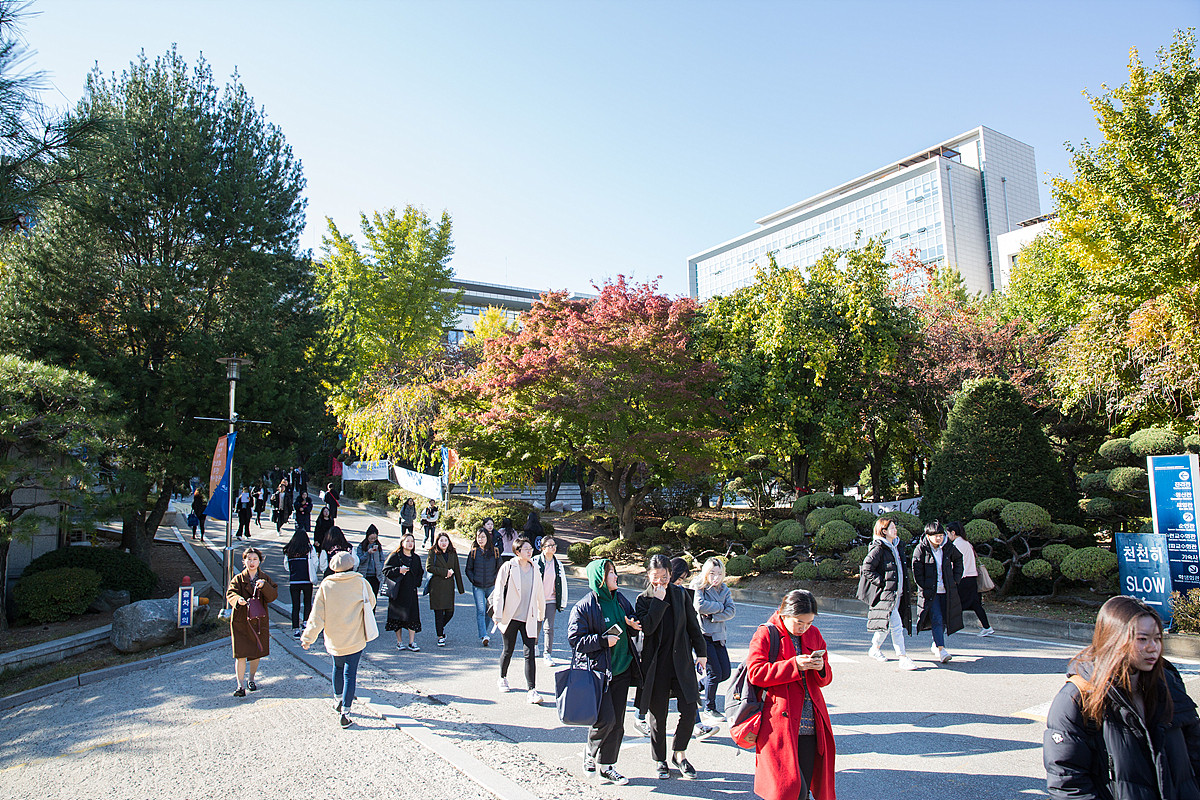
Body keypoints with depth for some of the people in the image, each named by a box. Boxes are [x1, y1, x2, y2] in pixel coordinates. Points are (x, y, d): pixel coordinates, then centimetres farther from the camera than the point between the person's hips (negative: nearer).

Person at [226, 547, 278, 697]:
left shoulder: (265, 578, 6)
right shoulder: (238, 578, 3)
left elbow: (273, 596, -5)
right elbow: (230, 593, -12)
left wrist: (264, 586, -23)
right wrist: (238, 599, -34)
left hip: (259, 620, 2)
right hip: (241, 621, -2)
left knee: (256, 653, 11)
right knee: (241, 654, -7)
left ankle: (251, 679, 32)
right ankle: (240, 685, 0)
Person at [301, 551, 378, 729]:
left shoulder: (326, 585, -8)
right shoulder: (361, 583, -9)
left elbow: (317, 615, -5)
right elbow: (371, 603, 8)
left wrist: (308, 637, 4)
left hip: (334, 639, 2)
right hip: (355, 639, -2)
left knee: (338, 667, 24)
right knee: (350, 673, 3)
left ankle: (339, 700, 40)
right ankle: (344, 712, -1)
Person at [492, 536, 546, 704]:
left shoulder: (534, 569, 7)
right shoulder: (508, 567, -5)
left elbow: (539, 593, 17)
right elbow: (498, 591, -6)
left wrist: (541, 613, 22)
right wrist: (498, 614, -10)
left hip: (528, 618, 2)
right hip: (510, 616, -2)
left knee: (530, 653, -6)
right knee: (508, 650, 12)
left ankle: (531, 690, -5)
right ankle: (502, 678, 37)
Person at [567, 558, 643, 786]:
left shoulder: (620, 600, 9)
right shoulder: (584, 607, -10)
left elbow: (632, 628, 21)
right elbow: (575, 640, -10)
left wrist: (632, 626, -2)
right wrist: (603, 641, -18)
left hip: (622, 670, 6)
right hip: (598, 670, -6)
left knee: (617, 721, 7)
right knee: (605, 719, -11)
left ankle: (605, 767, 21)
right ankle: (590, 755, 17)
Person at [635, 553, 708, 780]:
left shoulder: (680, 594, 4)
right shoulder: (643, 599, -2)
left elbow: (693, 625, 12)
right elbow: (647, 627, -17)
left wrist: (701, 652, 12)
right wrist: (659, 600, -18)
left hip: (681, 661, 2)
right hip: (655, 664, -2)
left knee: (689, 710, -2)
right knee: (658, 715, 6)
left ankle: (679, 753, 21)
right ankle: (660, 760, 25)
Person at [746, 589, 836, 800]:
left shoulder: (814, 635, 13)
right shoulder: (766, 635, -4)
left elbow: (825, 680, 19)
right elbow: (755, 673, -12)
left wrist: (820, 668, -6)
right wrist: (794, 665, -17)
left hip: (810, 724, 5)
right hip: (779, 722, -5)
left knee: (807, 783, 6)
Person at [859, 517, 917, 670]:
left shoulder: (896, 547, 15)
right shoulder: (878, 549, -12)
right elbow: (866, 570, -15)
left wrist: (905, 588, 16)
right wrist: (883, 583, -17)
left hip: (897, 593, 9)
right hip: (885, 594, -9)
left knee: (887, 624, 15)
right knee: (896, 624, -14)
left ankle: (875, 649, 31)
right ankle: (903, 658, -11)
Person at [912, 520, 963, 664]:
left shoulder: (948, 548, 3)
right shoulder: (921, 549, -8)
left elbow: (958, 559, 23)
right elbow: (917, 571, -6)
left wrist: (955, 578, 14)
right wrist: (924, 588, -12)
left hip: (946, 591, 4)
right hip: (929, 591, -4)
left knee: (944, 619, 10)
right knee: (936, 619, -13)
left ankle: (936, 644, 29)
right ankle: (941, 650, -14)